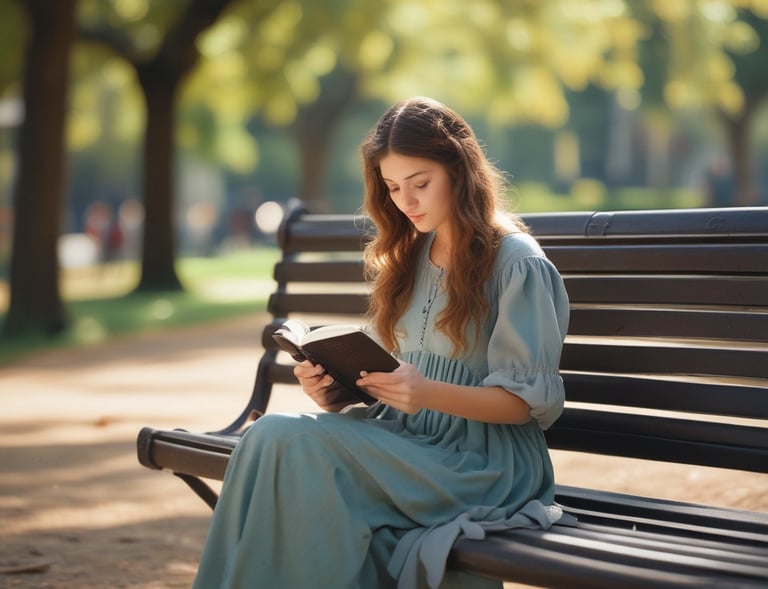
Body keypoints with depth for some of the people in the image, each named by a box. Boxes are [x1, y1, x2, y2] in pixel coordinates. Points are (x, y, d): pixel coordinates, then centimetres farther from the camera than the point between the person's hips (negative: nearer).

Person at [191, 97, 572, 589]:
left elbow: (531, 401, -8)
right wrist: (336, 394, -2)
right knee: (270, 435, -24)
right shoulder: (408, 259, 19)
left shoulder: (517, 263, -4)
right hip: (406, 441, 6)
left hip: (483, 463, -6)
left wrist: (429, 393, -23)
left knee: (295, 444, -28)